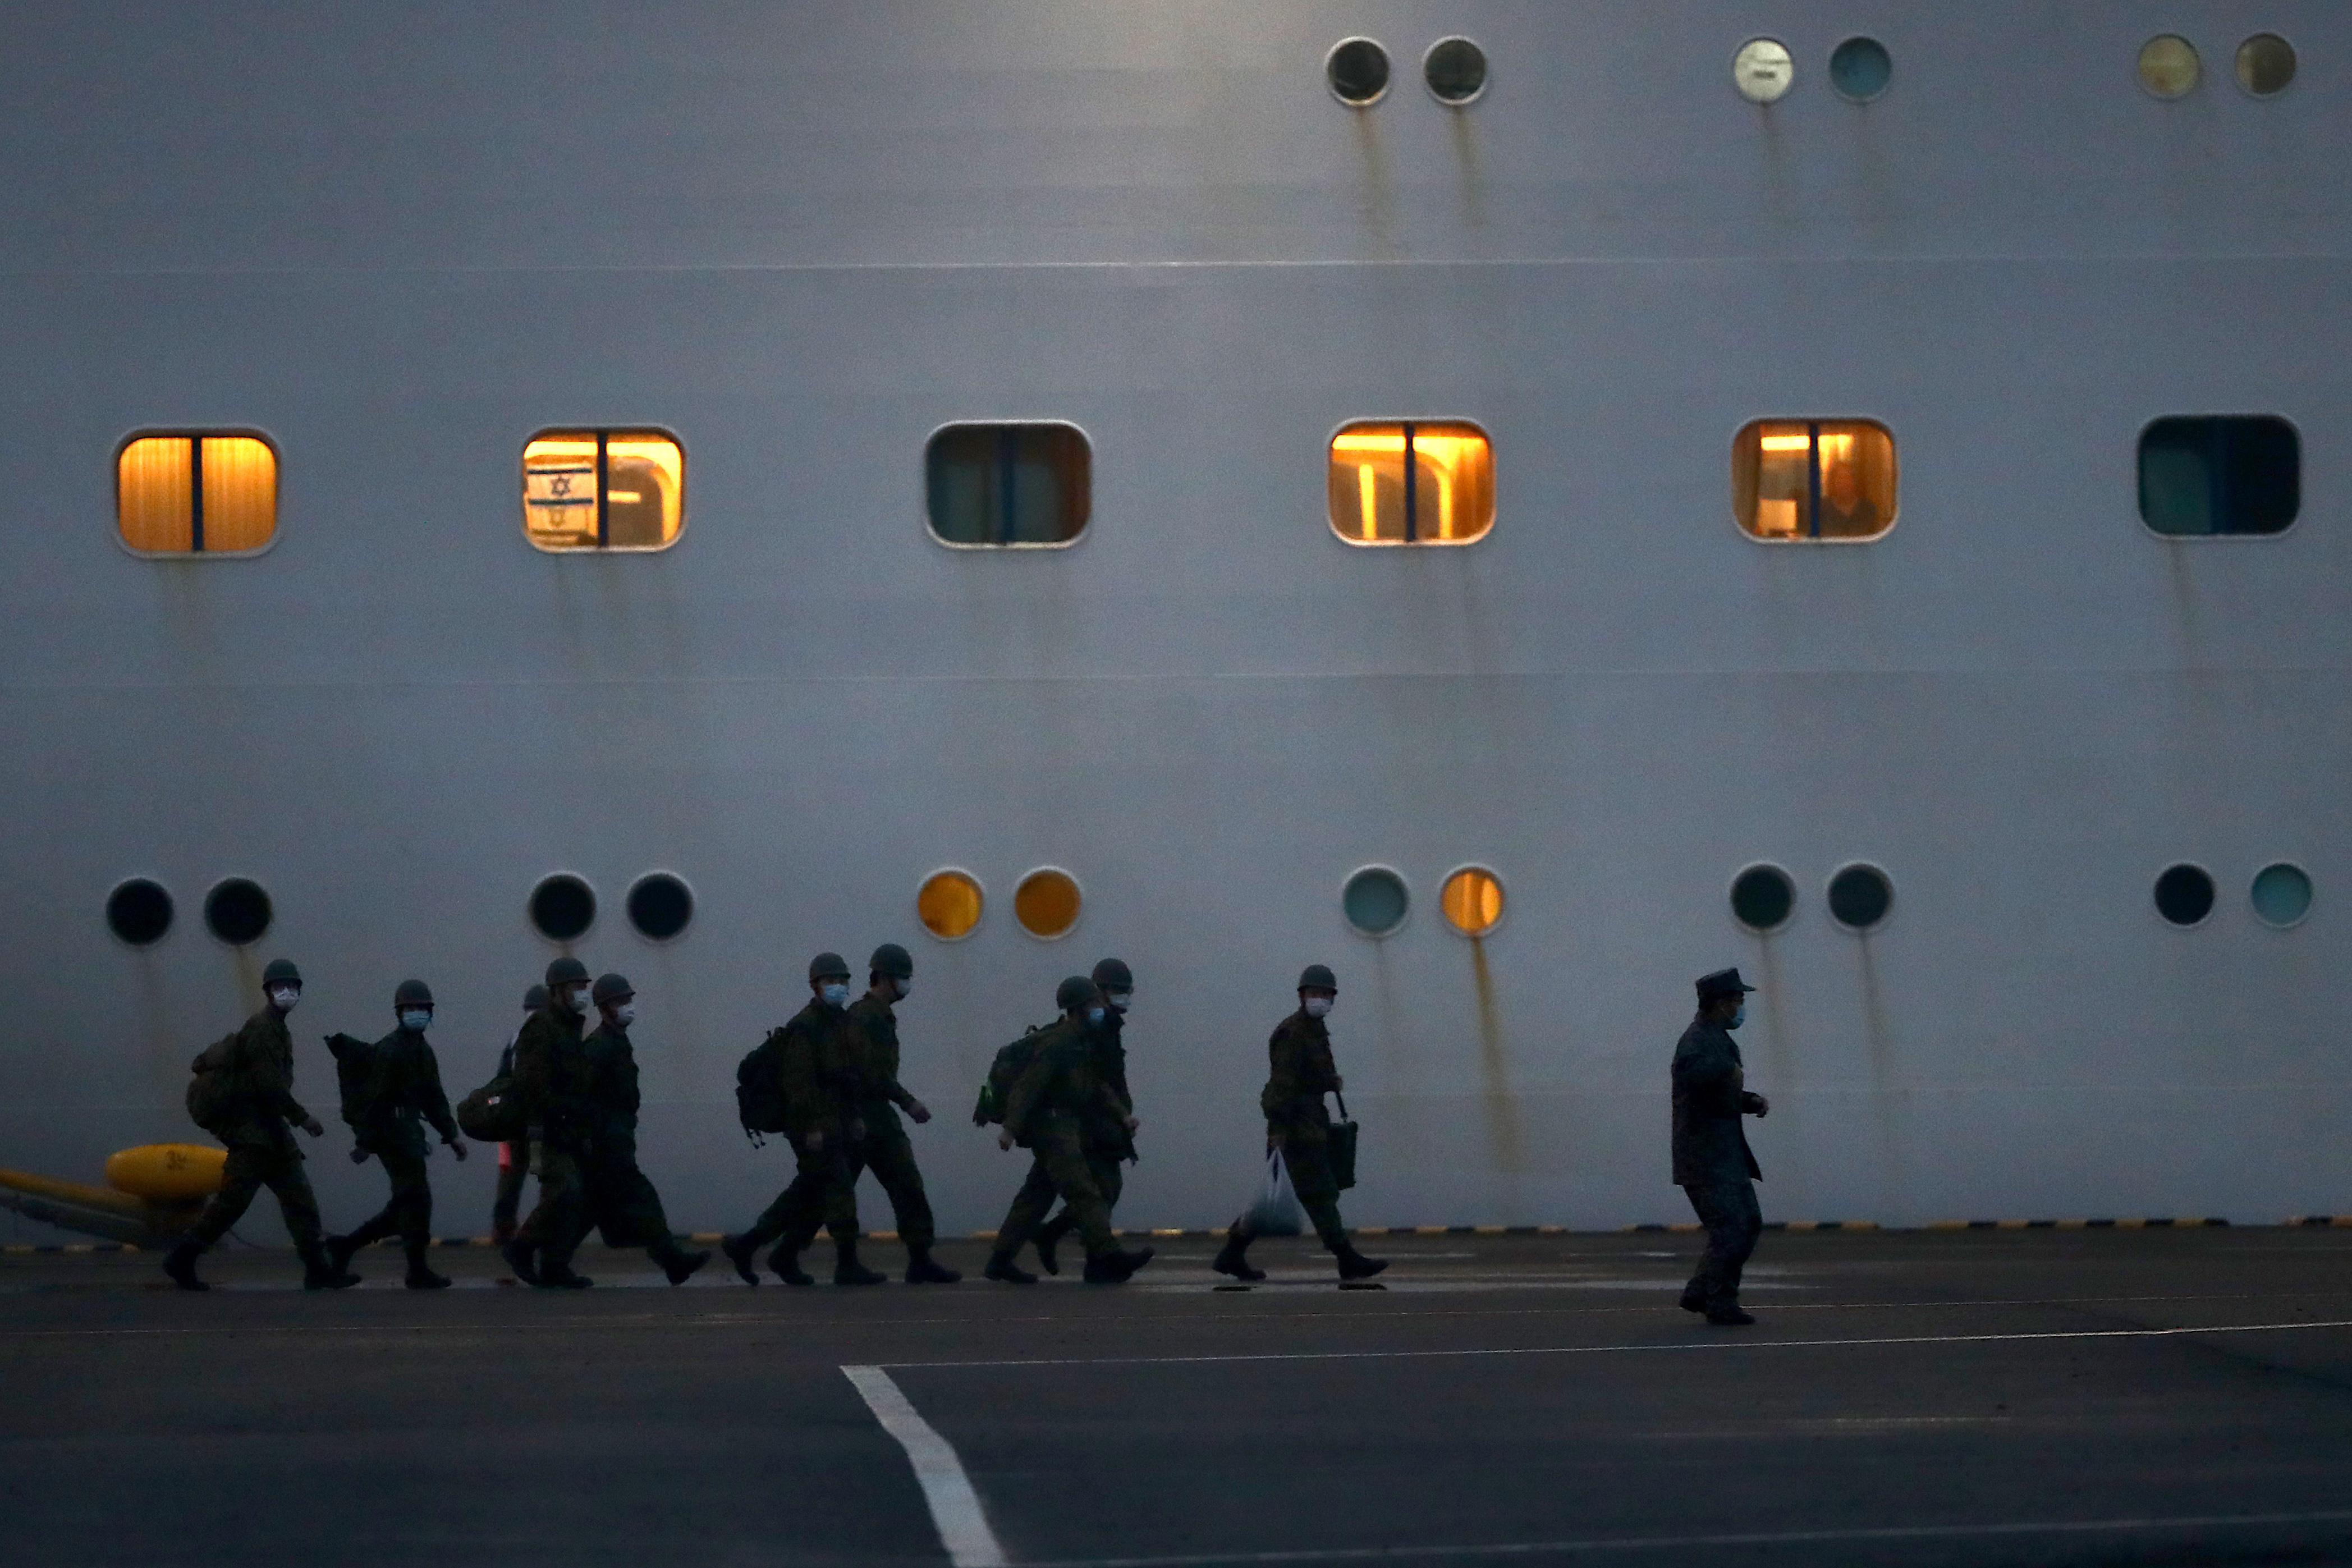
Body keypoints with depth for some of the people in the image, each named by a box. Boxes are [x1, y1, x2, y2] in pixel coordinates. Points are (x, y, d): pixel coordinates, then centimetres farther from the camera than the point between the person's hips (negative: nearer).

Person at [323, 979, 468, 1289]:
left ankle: (344, 1246, 17)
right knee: (416, 1198, -9)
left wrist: (451, 1135, 16)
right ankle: (418, 1271, -4)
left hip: (408, 1133, 10)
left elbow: (434, 1098, 23)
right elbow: (376, 1098, -16)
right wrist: (364, 1142, -19)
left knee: (405, 1205, 10)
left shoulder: (422, 1051, 18)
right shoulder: (390, 1050, -12)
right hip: (393, 1132, -10)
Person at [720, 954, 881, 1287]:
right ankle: (847, 1265, -5)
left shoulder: (844, 1023, 16)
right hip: (815, 1127, -9)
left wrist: (856, 1118, 16)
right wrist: (812, 1127, -21)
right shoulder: (803, 1028, -12)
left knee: (808, 1196, 10)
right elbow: (798, 1081, -18)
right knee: (838, 1191, -9)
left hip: (837, 1125, 9)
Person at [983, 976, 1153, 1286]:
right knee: (1083, 1192, -15)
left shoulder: (1081, 1045, 17)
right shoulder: (1055, 1045, -14)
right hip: (1051, 1126, -10)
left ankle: (1001, 1260, 11)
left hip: (1065, 1129, 10)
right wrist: (1011, 1129, -24)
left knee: (1037, 1196, 9)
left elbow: (1097, 1086, 22)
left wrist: (1121, 1115, 11)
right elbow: (1028, 1086, -19)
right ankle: (1109, 1256, -21)